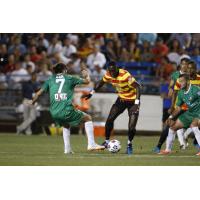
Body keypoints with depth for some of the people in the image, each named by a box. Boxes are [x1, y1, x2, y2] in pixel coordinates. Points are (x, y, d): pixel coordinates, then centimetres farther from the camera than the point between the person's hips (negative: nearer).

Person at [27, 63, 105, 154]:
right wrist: (86, 75, 38)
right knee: (88, 118, 16)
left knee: (66, 125, 35)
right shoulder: (69, 78, 9)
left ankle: (67, 149, 24)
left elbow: (39, 93, 16)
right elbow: (87, 81, 15)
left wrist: (32, 102, 34)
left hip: (54, 113, 4)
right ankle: (91, 144, 6)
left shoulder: (50, 80, 16)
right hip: (67, 111, -4)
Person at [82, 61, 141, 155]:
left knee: (132, 127, -13)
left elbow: (137, 87, -31)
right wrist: (91, 93, 9)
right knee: (109, 119, -5)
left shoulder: (125, 75, -32)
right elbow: (101, 83, 11)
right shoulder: (108, 75, -11)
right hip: (121, 99, 6)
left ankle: (129, 144, 15)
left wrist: (136, 103, -37)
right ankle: (106, 141, 16)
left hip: (132, 100, -6)